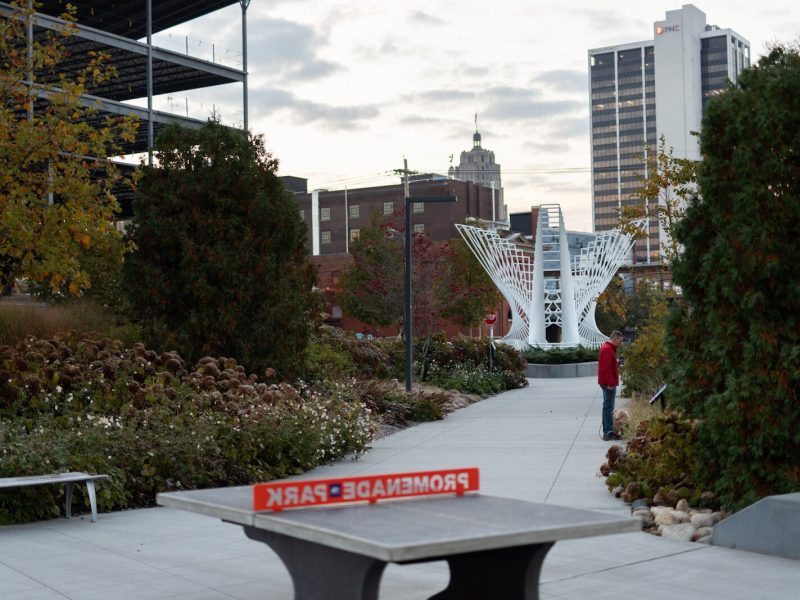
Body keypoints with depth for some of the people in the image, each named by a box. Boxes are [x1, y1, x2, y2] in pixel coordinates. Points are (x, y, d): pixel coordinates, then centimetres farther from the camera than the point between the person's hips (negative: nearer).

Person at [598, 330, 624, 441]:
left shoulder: (608, 348, 18)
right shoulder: (608, 349, -16)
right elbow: (606, 368, -23)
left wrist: (616, 363, 11)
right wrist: (610, 383, -24)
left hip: (608, 383, 11)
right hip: (609, 383, -11)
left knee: (608, 407, 13)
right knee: (608, 407, -9)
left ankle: (608, 431, 18)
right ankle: (608, 432, -8)